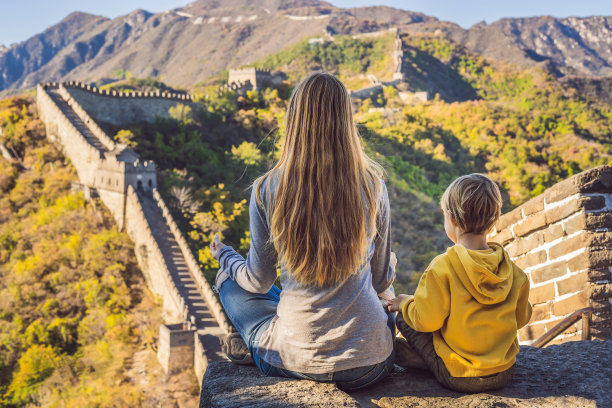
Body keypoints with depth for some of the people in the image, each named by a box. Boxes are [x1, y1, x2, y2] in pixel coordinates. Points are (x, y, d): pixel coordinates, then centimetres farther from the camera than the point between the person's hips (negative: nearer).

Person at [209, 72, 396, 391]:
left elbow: (259, 282, 0)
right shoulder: (372, 186, -9)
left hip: (295, 362, -1)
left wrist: (225, 256, 22)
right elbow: (381, 281, 2)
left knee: (229, 281, 24)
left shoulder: (267, 190, -13)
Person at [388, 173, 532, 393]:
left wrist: (405, 303, 4)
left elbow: (427, 320, -17)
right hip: (505, 374, 5)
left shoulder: (442, 267, -20)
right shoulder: (511, 269, -5)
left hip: (458, 378, -5)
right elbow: (521, 318, 7)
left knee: (403, 319, 10)